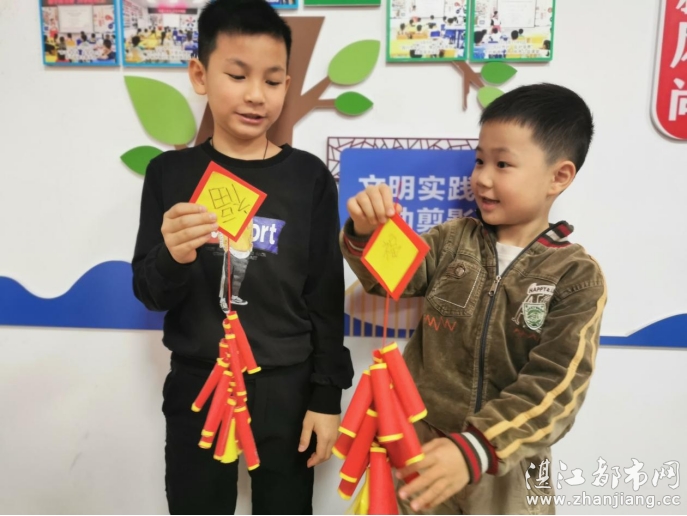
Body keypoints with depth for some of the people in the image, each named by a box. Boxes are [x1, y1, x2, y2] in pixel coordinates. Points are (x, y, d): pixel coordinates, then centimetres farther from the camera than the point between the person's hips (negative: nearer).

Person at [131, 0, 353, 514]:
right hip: (197, 387, 1)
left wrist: (327, 396, -2)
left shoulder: (309, 176, -5)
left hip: (286, 388, 0)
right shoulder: (171, 172, -3)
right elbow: (151, 294, -2)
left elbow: (326, 296, -3)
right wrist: (173, 258, -24)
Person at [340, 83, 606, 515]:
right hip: (420, 445, 3)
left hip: (507, 465, -2)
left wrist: (475, 449, -27)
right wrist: (368, 234, -28)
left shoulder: (578, 276, -11)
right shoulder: (454, 240, -2)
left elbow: (554, 388, -17)